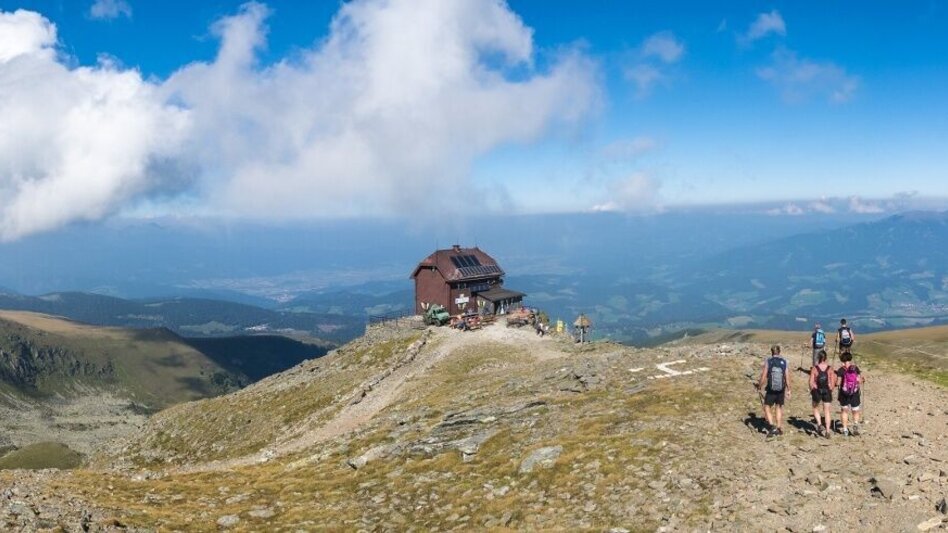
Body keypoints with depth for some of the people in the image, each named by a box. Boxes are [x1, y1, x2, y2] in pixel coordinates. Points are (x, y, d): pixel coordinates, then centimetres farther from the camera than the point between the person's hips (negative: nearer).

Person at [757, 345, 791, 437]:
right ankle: (779, 429, 23)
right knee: (779, 408, 19)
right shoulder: (784, 362, -4)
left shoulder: (768, 362, -9)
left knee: (767, 408, 11)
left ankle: (772, 426, -5)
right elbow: (787, 377, -2)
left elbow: (763, 377, -9)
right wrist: (788, 390, 10)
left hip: (770, 390, -3)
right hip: (781, 390, 3)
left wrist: (759, 386, 7)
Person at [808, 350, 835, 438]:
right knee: (827, 411, 10)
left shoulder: (814, 368, -9)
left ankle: (819, 424, -1)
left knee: (815, 408, 20)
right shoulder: (830, 368, -4)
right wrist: (831, 390, 12)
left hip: (817, 391, -1)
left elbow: (811, 382, -8)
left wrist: (811, 391, 8)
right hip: (827, 391, 1)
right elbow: (833, 382, -3)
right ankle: (827, 431, 9)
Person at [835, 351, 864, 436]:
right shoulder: (856, 368, -5)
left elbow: (838, 382, -12)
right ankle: (855, 424, -13)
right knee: (856, 411, 15)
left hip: (844, 394, -1)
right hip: (855, 394, 1)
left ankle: (845, 429, 18)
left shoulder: (840, 370, -12)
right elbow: (859, 381, -3)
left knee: (844, 411, 18)